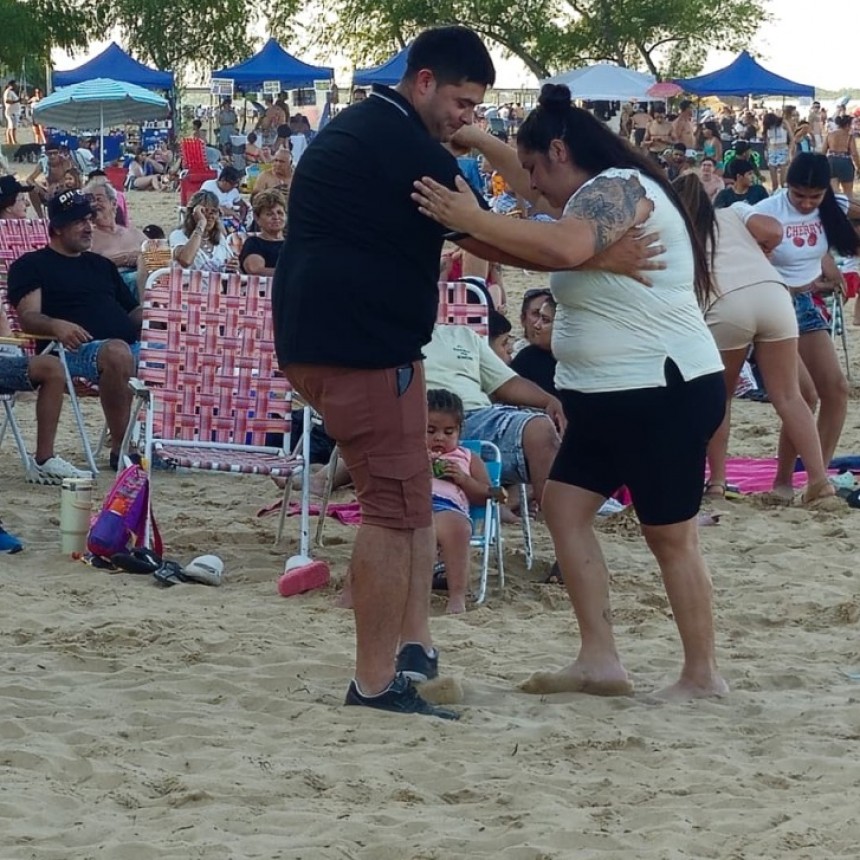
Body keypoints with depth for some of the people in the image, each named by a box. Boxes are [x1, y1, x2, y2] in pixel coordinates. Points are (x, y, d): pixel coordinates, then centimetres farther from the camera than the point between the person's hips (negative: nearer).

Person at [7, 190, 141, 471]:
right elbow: (28, 317, -5)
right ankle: (120, 449, -32)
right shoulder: (31, 265, 10)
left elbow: (132, 311, 28)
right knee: (117, 352, -40)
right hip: (76, 350, -6)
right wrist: (57, 326, -27)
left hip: (132, 343, 6)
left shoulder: (101, 265, 30)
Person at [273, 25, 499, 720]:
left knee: (406, 496, 17)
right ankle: (376, 683, -6)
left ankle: (413, 643, 16)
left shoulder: (352, 130, 18)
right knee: (395, 506, -7)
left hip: (317, 337, 10)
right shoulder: (412, 152, -12)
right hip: (364, 345, -10)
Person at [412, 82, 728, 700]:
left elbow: (563, 248, -35)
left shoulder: (619, 187, -16)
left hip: (665, 391, -11)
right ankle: (600, 660, 8)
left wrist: (469, 218, -30)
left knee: (670, 533, -3)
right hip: (610, 395, 11)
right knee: (565, 505, 7)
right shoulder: (601, 196, 17)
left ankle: (703, 675, 8)